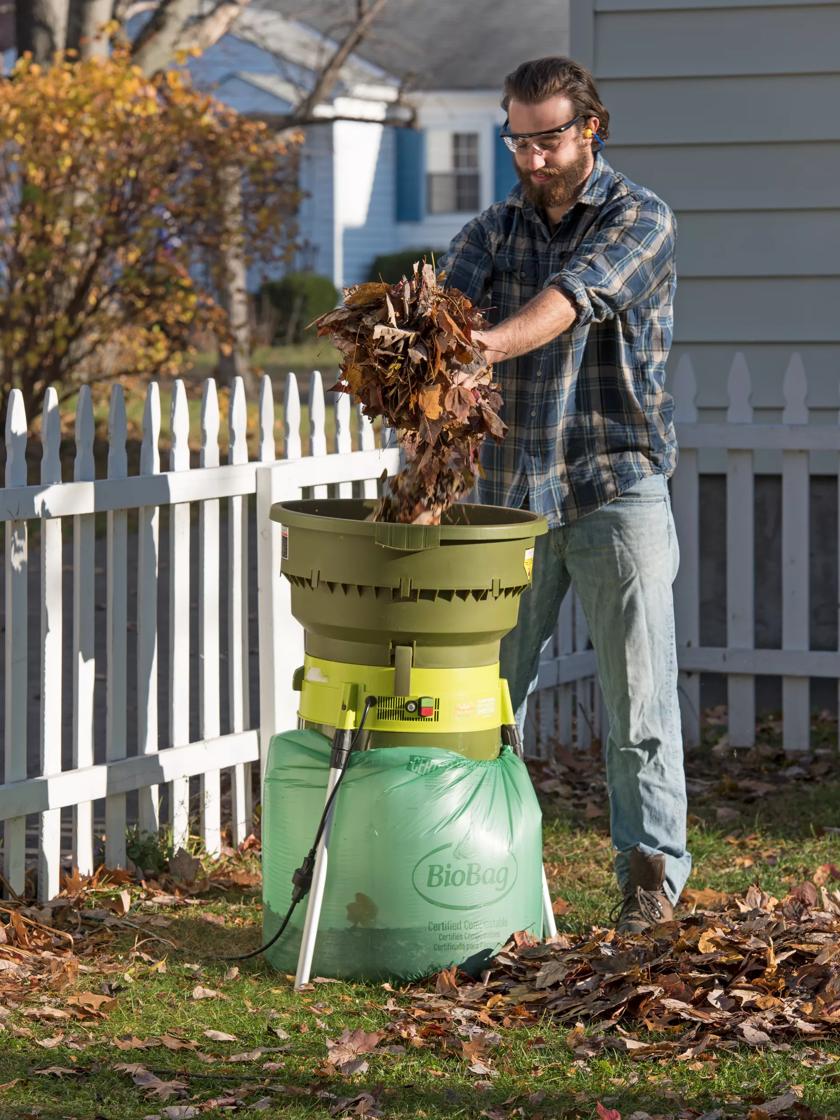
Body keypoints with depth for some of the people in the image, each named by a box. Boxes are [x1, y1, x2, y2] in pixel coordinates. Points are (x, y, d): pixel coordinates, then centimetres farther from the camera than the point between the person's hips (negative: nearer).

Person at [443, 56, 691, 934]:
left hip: (618, 490, -4)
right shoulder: (492, 229, 11)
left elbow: (572, 299, -22)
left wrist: (491, 342, -40)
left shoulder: (639, 220, -3)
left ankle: (652, 868, 5)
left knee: (637, 691, -3)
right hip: (511, 491, 4)